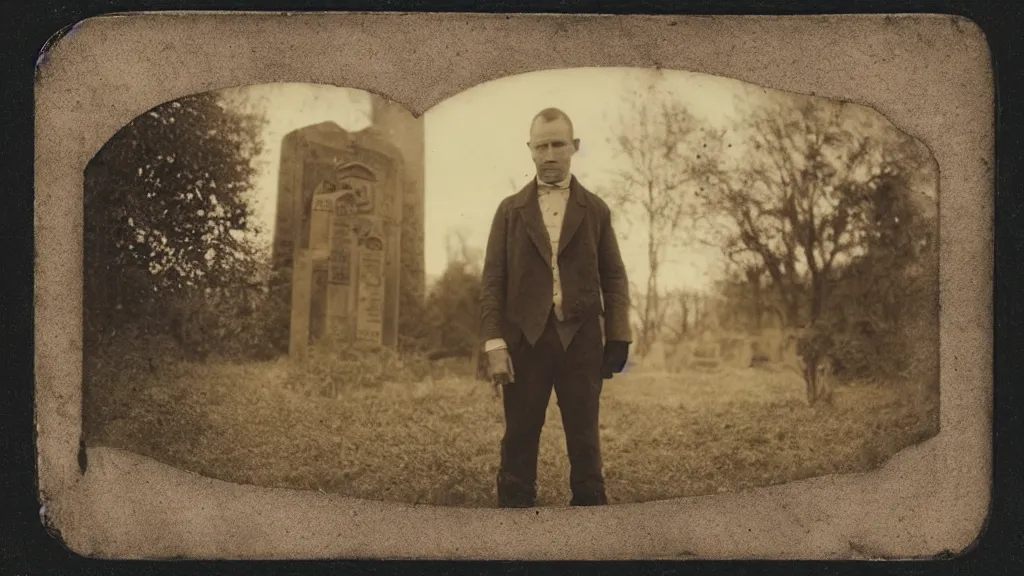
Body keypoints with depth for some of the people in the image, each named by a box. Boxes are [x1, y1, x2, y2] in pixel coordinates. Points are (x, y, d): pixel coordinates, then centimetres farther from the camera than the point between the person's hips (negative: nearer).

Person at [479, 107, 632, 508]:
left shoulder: (595, 209, 10)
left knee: (584, 441, 5)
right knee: (519, 441, 3)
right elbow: (492, 280, 3)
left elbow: (614, 277, 7)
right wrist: (494, 344, -7)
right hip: (525, 339, 0)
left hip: (581, 339, 0)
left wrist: (618, 337, -3)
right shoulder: (510, 210, 9)